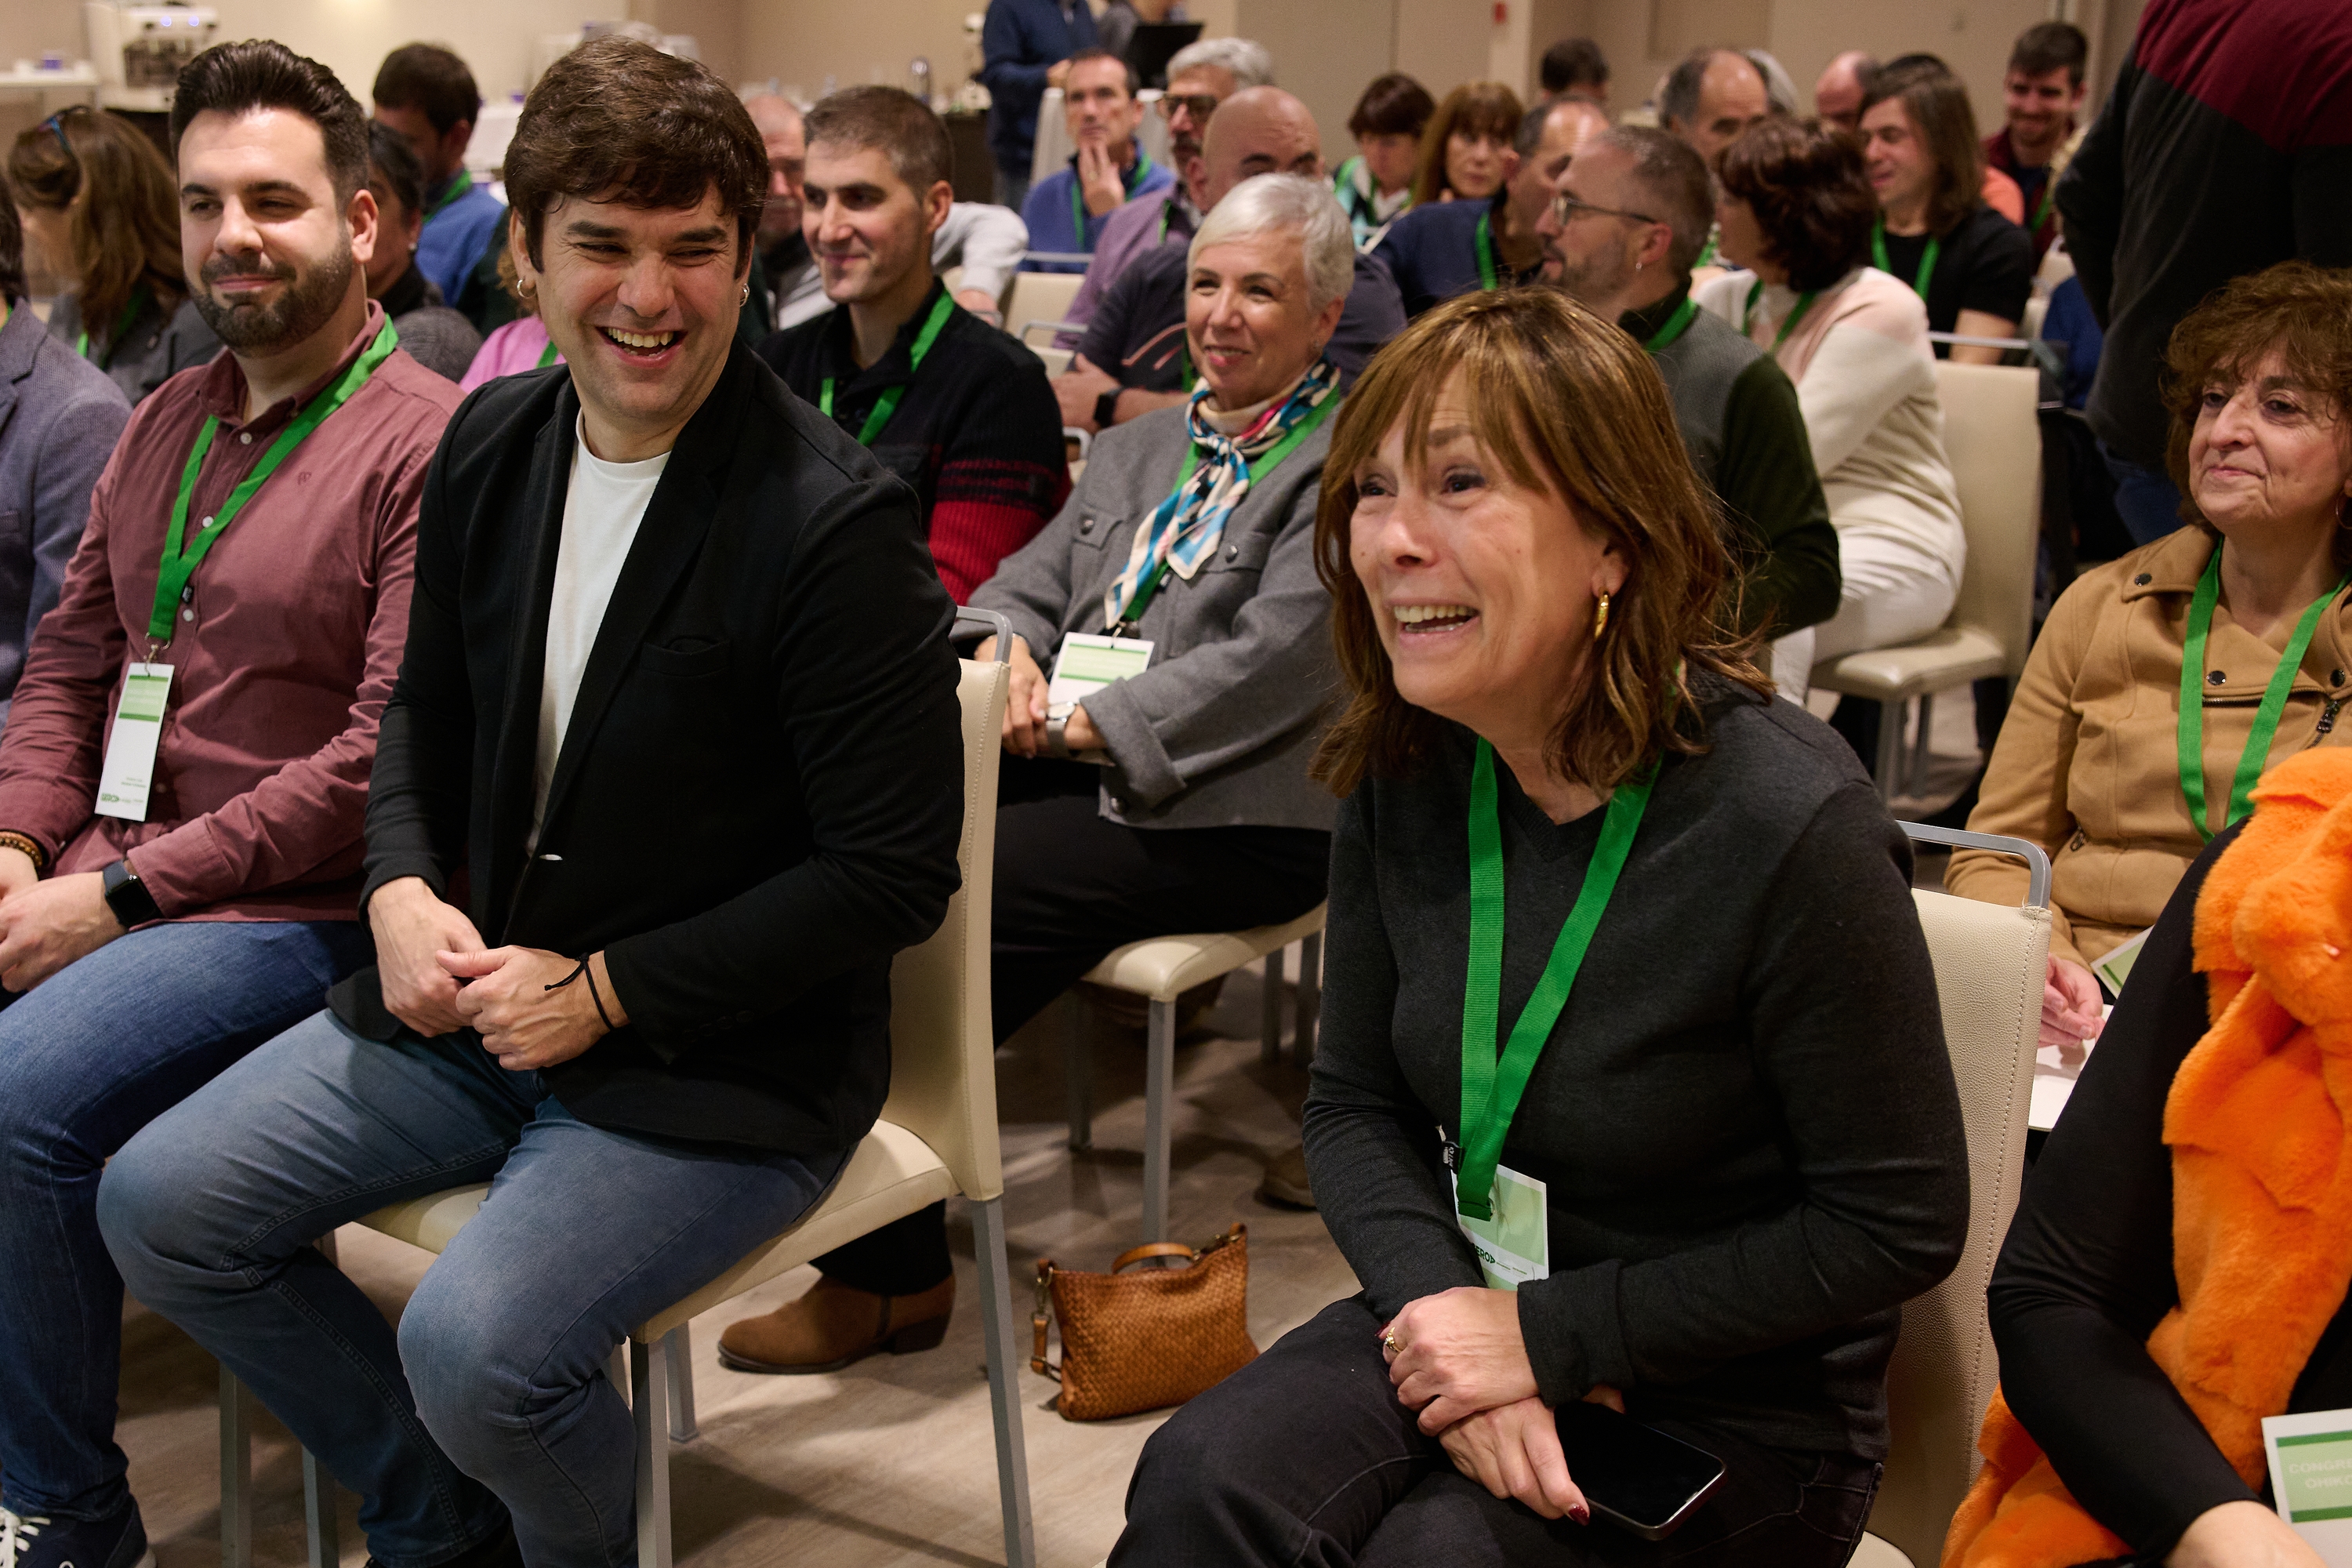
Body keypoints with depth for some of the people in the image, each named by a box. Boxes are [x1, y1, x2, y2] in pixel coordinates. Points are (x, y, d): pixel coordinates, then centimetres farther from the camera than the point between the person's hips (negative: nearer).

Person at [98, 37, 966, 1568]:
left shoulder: (839, 522, -19)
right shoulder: (492, 447, 3)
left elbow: (895, 875, -18)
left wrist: (604, 989, -17)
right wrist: (404, 893, -3)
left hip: (722, 1067, -7)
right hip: (471, 995, 7)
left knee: (475, 1345, -27)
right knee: (160, 1205, 1)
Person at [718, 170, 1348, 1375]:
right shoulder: (1139, 446, 23)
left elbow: (1272, 663, -13)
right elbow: (1027, 581, 21)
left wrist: (1082, 724, -15)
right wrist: (1007, 647, -4)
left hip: (1229, 816, -7)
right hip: (1075, 765, 7)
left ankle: (891, 1268, -15)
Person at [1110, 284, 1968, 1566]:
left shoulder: (1792, 824, -22)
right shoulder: (1402, 775, -4)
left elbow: (1898, 1228, -14)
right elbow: (1354, 1104, 6)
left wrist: (1551, 1336, -16)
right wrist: (1444, 1305, -14)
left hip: (1738, 1408, -4)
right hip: (1476, 1309, 4)